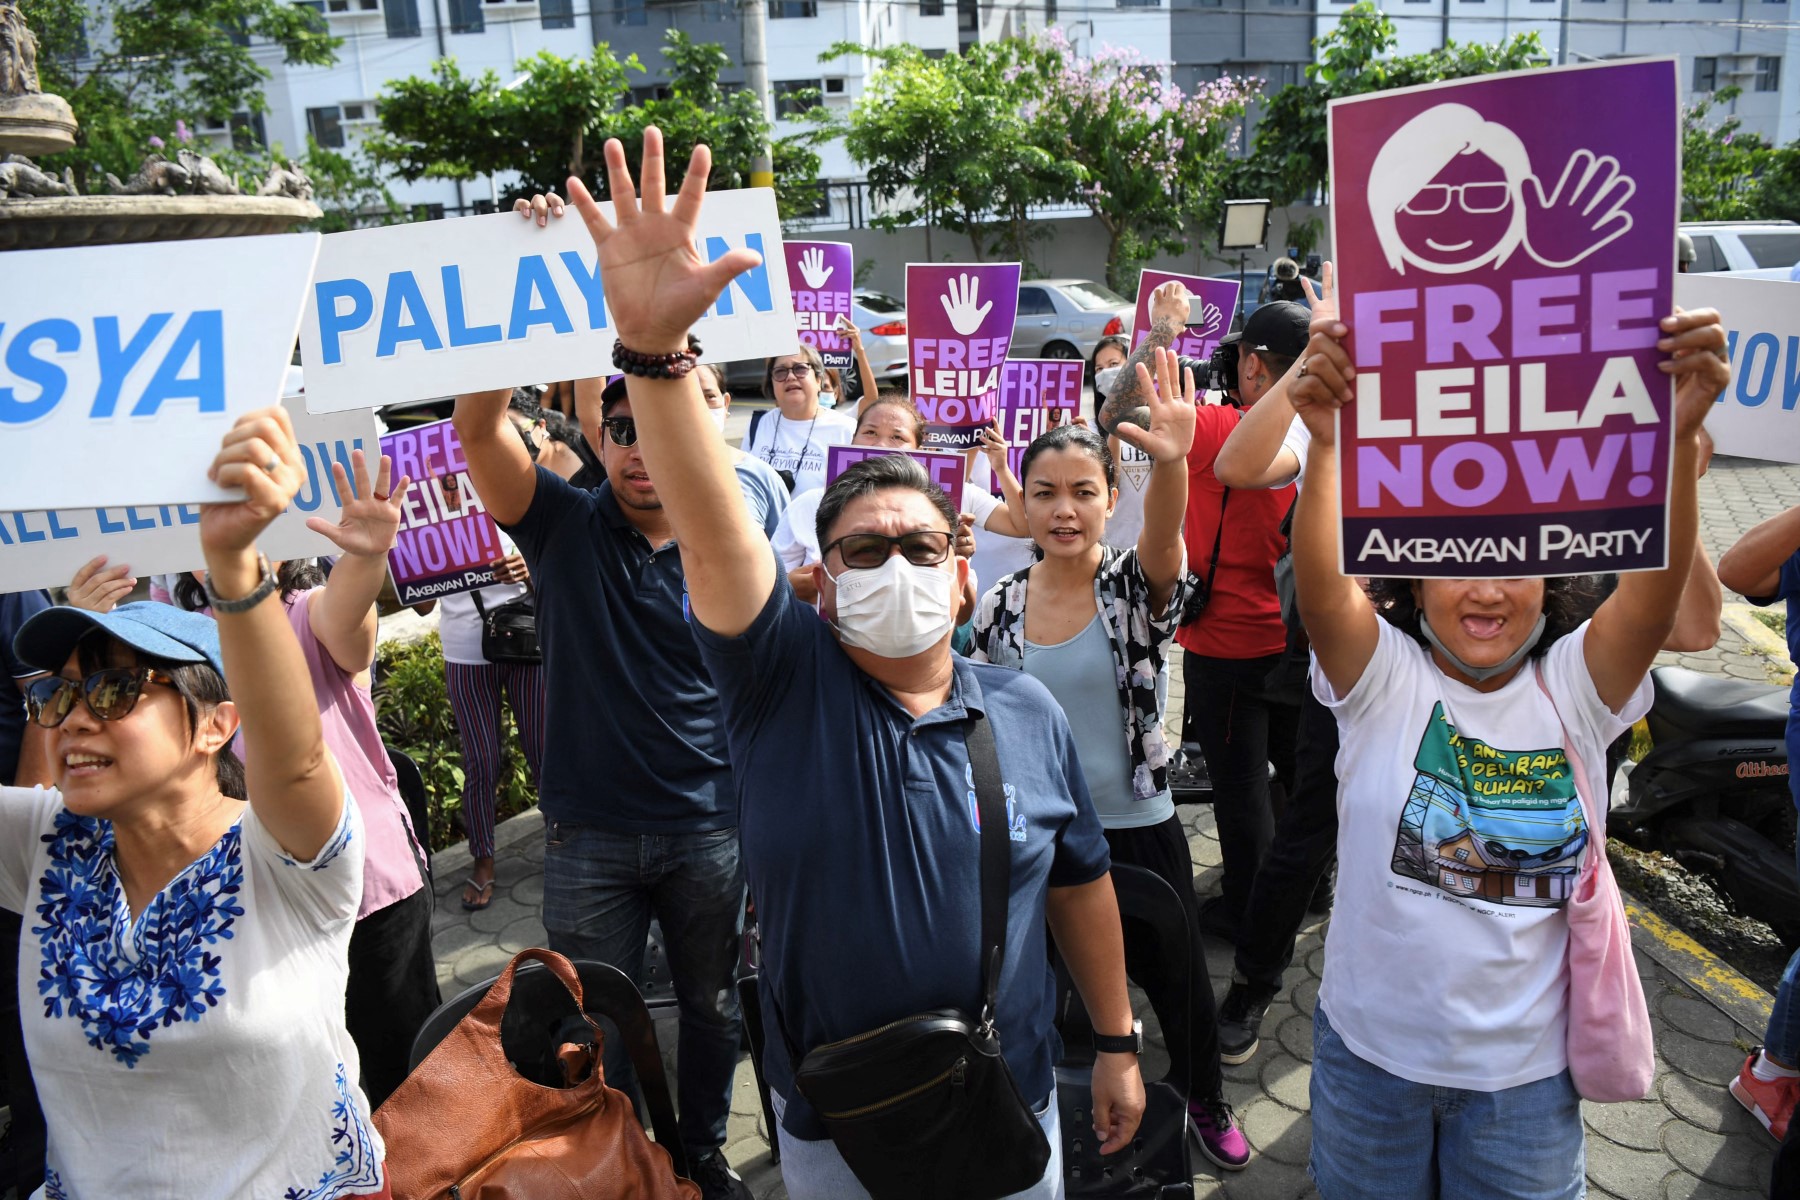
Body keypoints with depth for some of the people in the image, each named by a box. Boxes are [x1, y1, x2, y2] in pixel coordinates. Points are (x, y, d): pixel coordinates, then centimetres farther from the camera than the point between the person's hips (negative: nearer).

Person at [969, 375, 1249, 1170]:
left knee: (1177, 982, 16)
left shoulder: (1136, 585, -13)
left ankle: (1205, 1102, 45)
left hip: (1139, 829, -2)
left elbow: (1163, 540, -38)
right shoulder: (999, 606, -6)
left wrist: (1172, 462, -58)